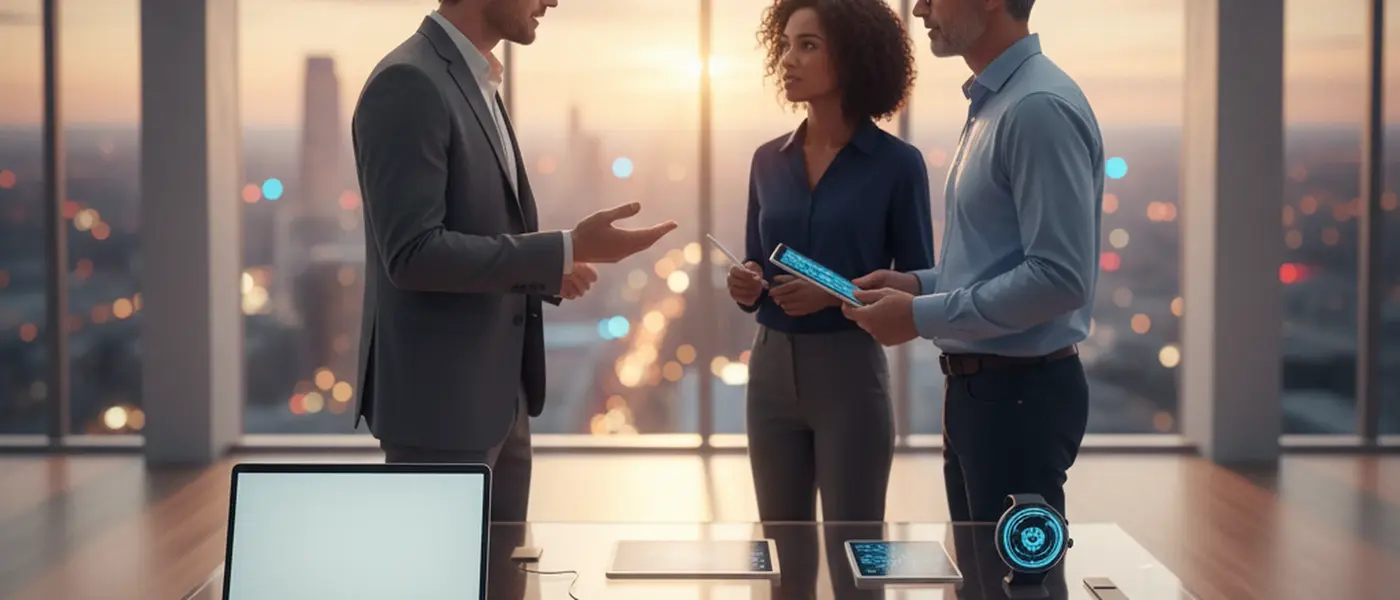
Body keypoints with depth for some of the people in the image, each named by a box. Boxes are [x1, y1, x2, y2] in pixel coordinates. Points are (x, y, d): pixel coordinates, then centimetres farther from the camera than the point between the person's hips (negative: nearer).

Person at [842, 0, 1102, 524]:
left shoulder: (1039, 108, -19)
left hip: (1018, 393, -10)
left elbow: (1060, 276, -25)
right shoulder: (992, 103, 12)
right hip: (976, 386, 10)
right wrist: (918, 284, 6)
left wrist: (921, 317, -19)